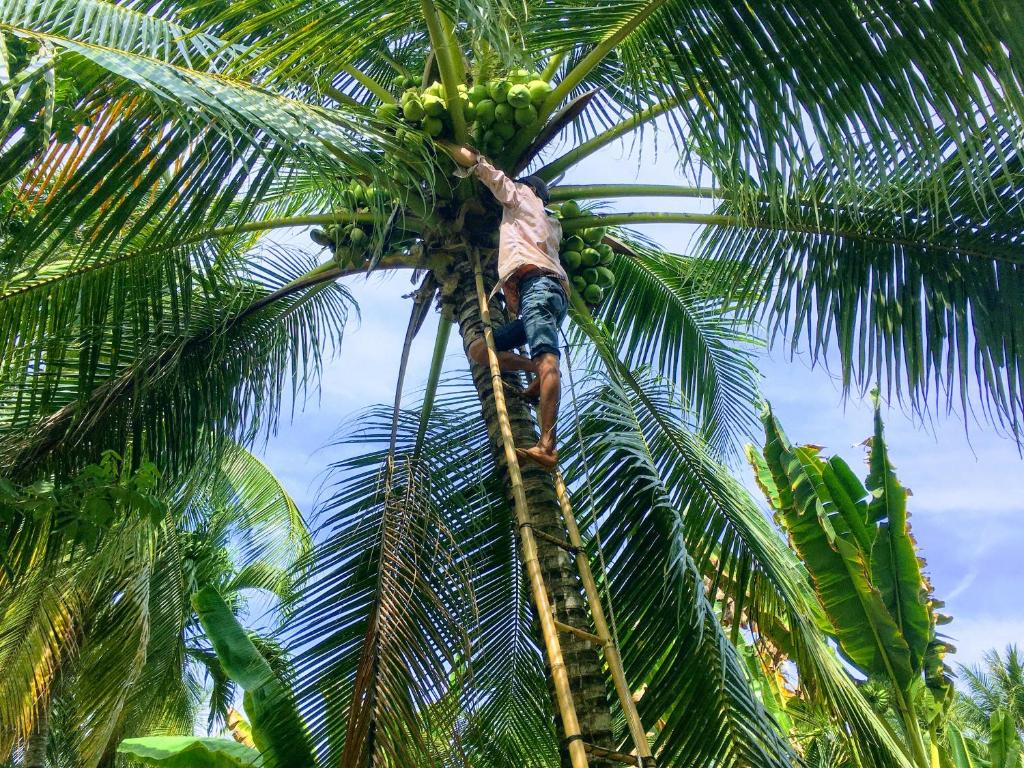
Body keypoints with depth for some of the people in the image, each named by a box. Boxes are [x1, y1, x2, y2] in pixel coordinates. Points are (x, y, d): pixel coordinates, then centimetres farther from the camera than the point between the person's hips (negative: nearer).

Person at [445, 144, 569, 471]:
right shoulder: (552, 226, 40)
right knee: (478, 350, 8)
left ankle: (547, 446, -47)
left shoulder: (523, 196, 23)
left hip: (538, 285, -9)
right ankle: (539, 371, -10)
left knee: (546, 359, -29)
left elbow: (474, 163, 25)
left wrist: (450, 147, 38)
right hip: (552, 294, 9)